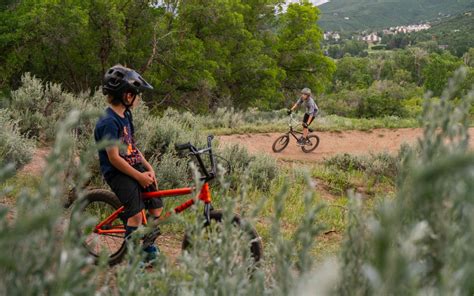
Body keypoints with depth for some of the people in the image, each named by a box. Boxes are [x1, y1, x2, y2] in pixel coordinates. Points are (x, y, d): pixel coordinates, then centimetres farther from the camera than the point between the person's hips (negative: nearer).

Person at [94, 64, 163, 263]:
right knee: (136, 214, -17)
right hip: (117, 172, -9)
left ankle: (149, 246, 23)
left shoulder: (126, 115, 9)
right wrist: (139, 176, -17)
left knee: (157, 206, 5)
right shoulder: (109, 122, -20)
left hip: (134, 167, 9)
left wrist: (148, 168, 4)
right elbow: (114, 158, -21)